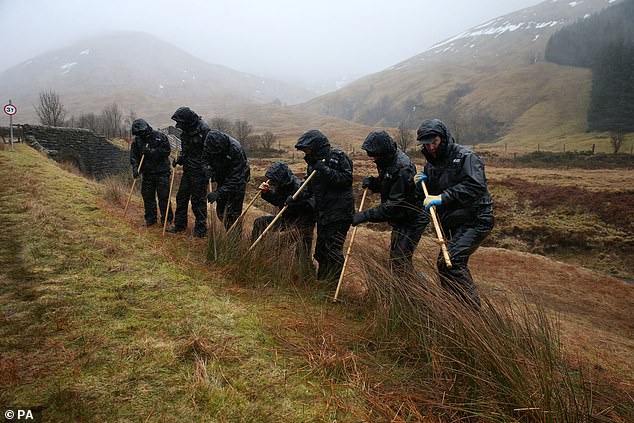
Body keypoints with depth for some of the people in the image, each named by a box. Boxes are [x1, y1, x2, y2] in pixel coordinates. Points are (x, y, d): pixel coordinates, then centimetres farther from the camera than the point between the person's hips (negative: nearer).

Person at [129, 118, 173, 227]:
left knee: (163, 197, -1)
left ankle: (167, 220, 12)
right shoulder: (137, 140, 5)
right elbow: (133, 157, 1)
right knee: (147, 196, 8)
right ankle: (150, 219, 21)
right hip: (147, 174, 4)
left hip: (162, 172, -4)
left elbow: (166, 151, -12)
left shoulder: (160, 136, -8)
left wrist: (151, 152, -19)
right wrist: (135, 169, -14)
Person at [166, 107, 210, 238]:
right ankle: (180, 225, 28)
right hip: (188, 170, 8)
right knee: (181, 197, 14)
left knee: (198, 200, -1)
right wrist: (179, 160, 4)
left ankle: (201, 229, 11)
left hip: (200, 172, -8)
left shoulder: (203, 130, -16)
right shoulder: (185, 131, 9)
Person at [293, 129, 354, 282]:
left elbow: (347, 179, -19)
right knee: (320, 250, 16)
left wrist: (326, 170, -23)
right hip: (322, 213, 8)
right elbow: (309, 188, 12)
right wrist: (296, 197, -4)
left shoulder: (338, 157, -11)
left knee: (333, 250, -5)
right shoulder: (313, 162, 12)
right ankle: (321, 282, 32)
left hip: (339, 213, -8)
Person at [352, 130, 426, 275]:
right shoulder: (387, 161, 2)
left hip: (411, 221, -10)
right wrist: (372, 182, -6)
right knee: (395, 256, 20)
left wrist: (365, 215, -29)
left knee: (399, 261, -8)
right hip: (400, 220, 10)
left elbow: (394, 206, -30)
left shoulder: (403, 169, -29)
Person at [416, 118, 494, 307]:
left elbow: (476, 187, -27)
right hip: (454, 224, 9)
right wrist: (425, 183, -4)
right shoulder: (431, 164, 12)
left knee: (448, 261, -23)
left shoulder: (465, 157, -12)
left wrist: (443, 197, -30)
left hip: (475, 219, -9)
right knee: (457, 263, 19)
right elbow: (431, 194, 18)